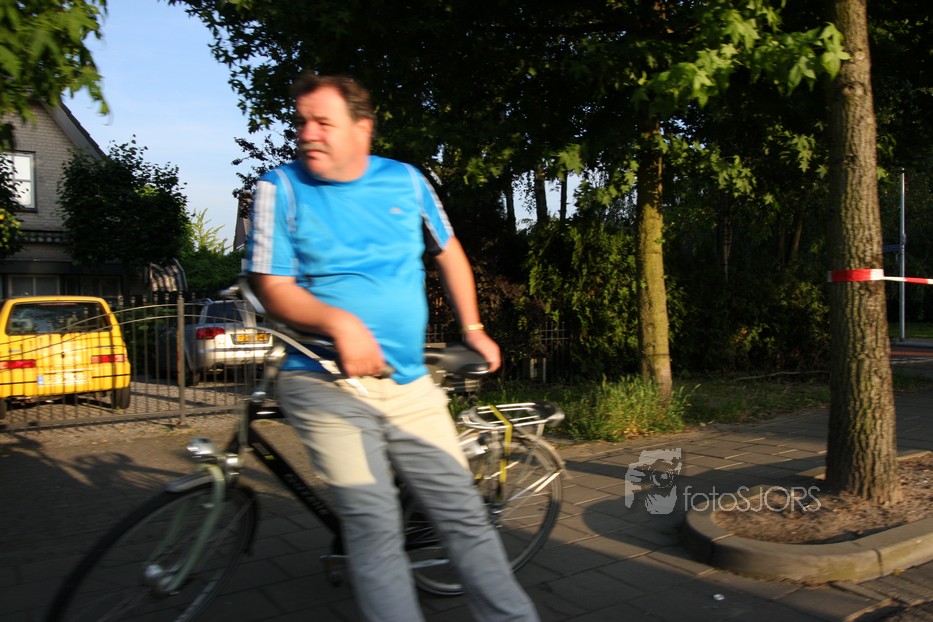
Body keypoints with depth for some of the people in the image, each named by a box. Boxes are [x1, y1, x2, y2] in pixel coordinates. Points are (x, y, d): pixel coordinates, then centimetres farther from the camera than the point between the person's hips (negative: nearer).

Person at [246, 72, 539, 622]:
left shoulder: (406, 181, 8)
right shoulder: (281, 188, -1)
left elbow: (448, 251, 22)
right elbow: (274, 288, -6)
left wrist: (472, 327, 19)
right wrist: (339, 321, -24)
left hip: (411, 385, 3)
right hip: (328, 385, -2)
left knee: (463, 512, 4)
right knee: (375, 526, -10)